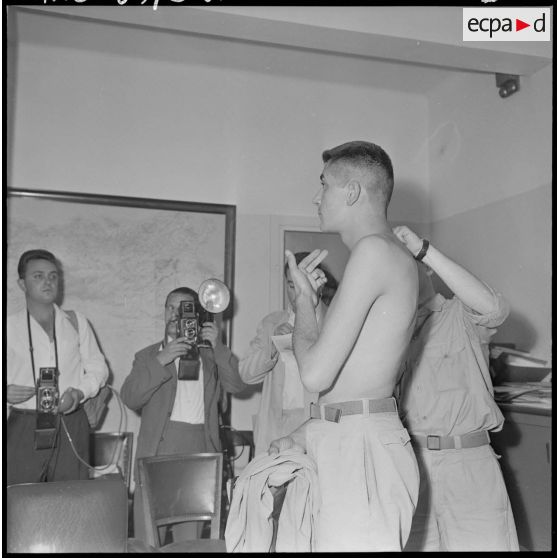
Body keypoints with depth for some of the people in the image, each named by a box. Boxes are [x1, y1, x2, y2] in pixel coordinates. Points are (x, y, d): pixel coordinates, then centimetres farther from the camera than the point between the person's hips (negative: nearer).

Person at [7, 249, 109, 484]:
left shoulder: (75, 322, 11)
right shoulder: (10, 326, 6)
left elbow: (97, 368, 12)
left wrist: (79, 392, -6)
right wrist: (6, 392, -13)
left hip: (71, 424, 1)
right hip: (24, 427, -1)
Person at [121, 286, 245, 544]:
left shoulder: (209, 355, 17)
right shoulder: (148, 356, 16)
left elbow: (237, 384, 2)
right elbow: (130, 398, 1)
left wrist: (217, 346, -7)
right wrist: (160, 361, -9)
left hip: (199, 449, 1)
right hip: (158, 448, 0)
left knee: (190, 536, 3)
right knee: (147, 535, -2)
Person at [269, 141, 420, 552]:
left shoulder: (374, 250, -13)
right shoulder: (398, 258, 19)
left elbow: (315, 374, -16)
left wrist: (304, 298, 0)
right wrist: (306, 436, 17)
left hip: (362, 453, -9)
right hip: (347, 445, 9)